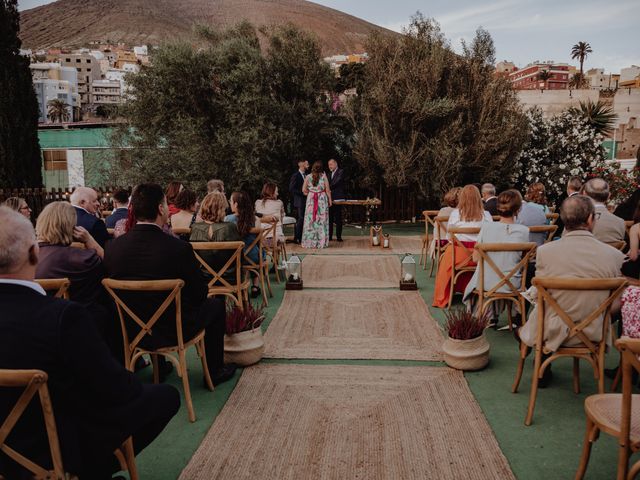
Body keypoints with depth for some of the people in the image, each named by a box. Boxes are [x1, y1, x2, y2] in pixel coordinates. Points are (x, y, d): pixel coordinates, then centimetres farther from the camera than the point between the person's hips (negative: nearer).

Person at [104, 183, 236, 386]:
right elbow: (200, 293, -13)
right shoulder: (179, 248, -25)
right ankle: (214, 372, 30)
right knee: (216, 305, 21)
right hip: (173, 331, -5)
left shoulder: (113, 247, -11)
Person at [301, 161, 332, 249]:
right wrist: (330, 200, 5)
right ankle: (321, 242, 5)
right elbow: (328, 190, -3)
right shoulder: (323, 176, -3)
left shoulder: (308, 177, -1)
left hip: (311, 200, 1)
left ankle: (310, 242, 8)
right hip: (322, 199, -1)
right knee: (321, 221, 3)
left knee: (310, 220, 6)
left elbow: (304, 190, 1)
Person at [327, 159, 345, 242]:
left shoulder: (341, 172, -1)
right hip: (330, 198, 6)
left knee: (338, 218, -4)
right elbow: (329, 184, 16)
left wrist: (328, 187, -15)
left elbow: (337, 182, -14)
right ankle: (329, 236, 9)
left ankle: (338, 236, 0)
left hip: (337, 197, -6)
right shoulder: (329, 174, 20)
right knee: (329, 218, 5)